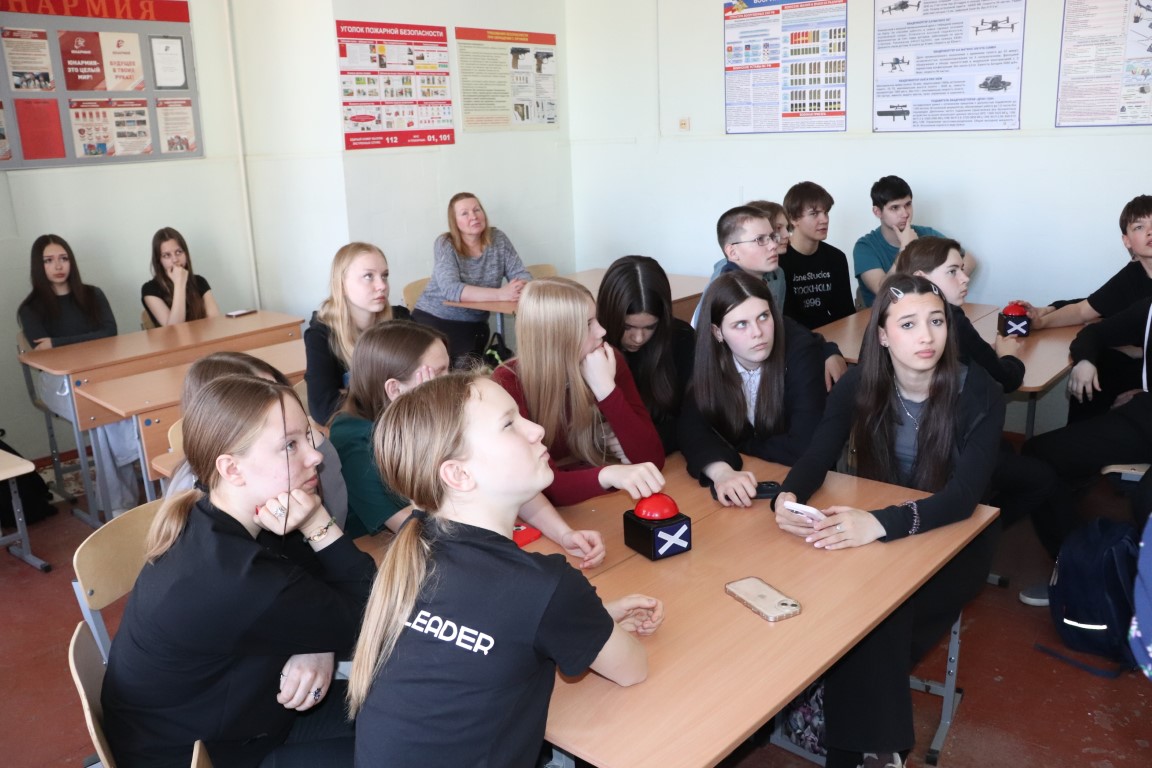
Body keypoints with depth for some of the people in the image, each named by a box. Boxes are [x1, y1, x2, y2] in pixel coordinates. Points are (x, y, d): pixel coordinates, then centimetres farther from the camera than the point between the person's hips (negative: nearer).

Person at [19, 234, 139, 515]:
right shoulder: (31, 309, 8)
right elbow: (42, 352, -5)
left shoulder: (92, 295, 16)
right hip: (59, 381, -2)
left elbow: (110, 333, 1)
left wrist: (59, 343, -7)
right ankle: (118, 501, -29)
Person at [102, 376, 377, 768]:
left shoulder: (223, 524, -8)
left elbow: (325, 594, -1)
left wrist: (318, 650, -22)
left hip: (229, 712, 8)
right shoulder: (238, 579, -37)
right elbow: (366, 617, -22)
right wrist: (319, 524, -31)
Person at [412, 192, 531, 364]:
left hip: (474, 325, 3)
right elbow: (451, 289, -27)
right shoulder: (445, 244, -13)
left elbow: (520, 274, -4)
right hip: (433, 319, -3)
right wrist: (500, 294, -38)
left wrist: (521, 287, -31)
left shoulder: (498, 239, -2)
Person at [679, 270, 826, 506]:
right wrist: (721, 471, -36)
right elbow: (692, 427, -18)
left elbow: (804, 446, -24)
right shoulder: (710, 356, -11)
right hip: (741, 482, 2)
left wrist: (736, 447, -12)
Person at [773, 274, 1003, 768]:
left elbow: (964, 495, -29)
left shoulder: (978, 393, -19)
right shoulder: (858, 386, -10)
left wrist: (882, 524, -47)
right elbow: (817, 457, -17)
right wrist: (788, 498, -42)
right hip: (873, 535, 2)